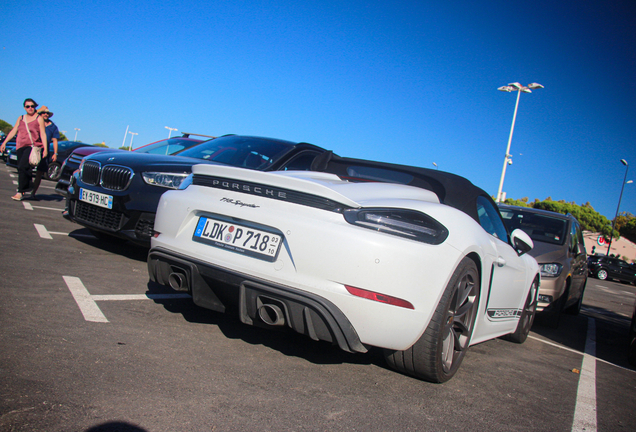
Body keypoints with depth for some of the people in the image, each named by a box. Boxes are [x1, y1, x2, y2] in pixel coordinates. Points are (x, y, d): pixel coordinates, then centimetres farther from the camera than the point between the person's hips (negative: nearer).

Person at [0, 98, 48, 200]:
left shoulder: (39, 118, 6)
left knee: (22, 166, -19)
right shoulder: (21, 118, 20)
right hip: (20, 147, 6)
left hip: (33, 146, -6)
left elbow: (43, 134, 0)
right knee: (22, 169, 1)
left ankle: (21, 192, -18)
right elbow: (13, 131, 20)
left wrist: (45, 149, -9)